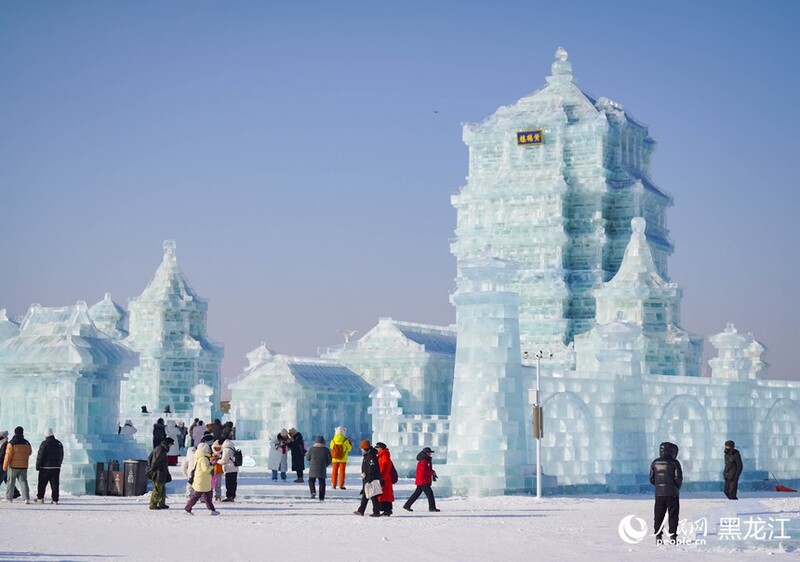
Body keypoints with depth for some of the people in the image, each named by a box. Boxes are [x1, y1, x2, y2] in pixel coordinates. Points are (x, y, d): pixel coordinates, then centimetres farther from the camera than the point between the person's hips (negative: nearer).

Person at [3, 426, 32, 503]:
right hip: (24, 466, 3)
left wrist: (5, 466, -6)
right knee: (23, 481, 4)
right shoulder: (27, 443, 1)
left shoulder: (11, 443, -13)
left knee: (10, 482, 9)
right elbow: (30, 453, 17)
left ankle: (9, 498, 14)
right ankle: (27, 498, -8)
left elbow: (8, 456, -14)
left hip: (13, 466, -3)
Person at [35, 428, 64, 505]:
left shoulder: (45, 444, -10)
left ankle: (40, 498, 10)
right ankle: (55, 500, 1)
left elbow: (40, 456, -10)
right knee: (55, 484, 4)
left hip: (45, 467, -5)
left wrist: (37, 466, 0)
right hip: (56, 468, 5)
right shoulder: (59, 444, 9)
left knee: (42, 484, 6)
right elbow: (61, 456, 16)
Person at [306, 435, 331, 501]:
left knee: (311, 481, 15)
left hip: (313, 469, -1)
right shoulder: (326, 450, -2)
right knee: (322, 483, 8)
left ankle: (313, 492, -9)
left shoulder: (312, 449, -5)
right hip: (322, 470, 1)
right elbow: (329, 460, 3)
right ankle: (321, 498, 4)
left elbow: (308, 458, 6)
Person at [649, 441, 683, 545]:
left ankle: (658, 537, 7)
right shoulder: (674, 463, -7)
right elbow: (678, 478, -9)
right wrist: (677, 487, 9)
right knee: (673, 515, 3)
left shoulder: (655, 463, 5)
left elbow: (652, 479, 6)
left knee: (659, 515, 8)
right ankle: (672, 536, 0)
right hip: (672, 493, -3)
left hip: (659, 493, 3)